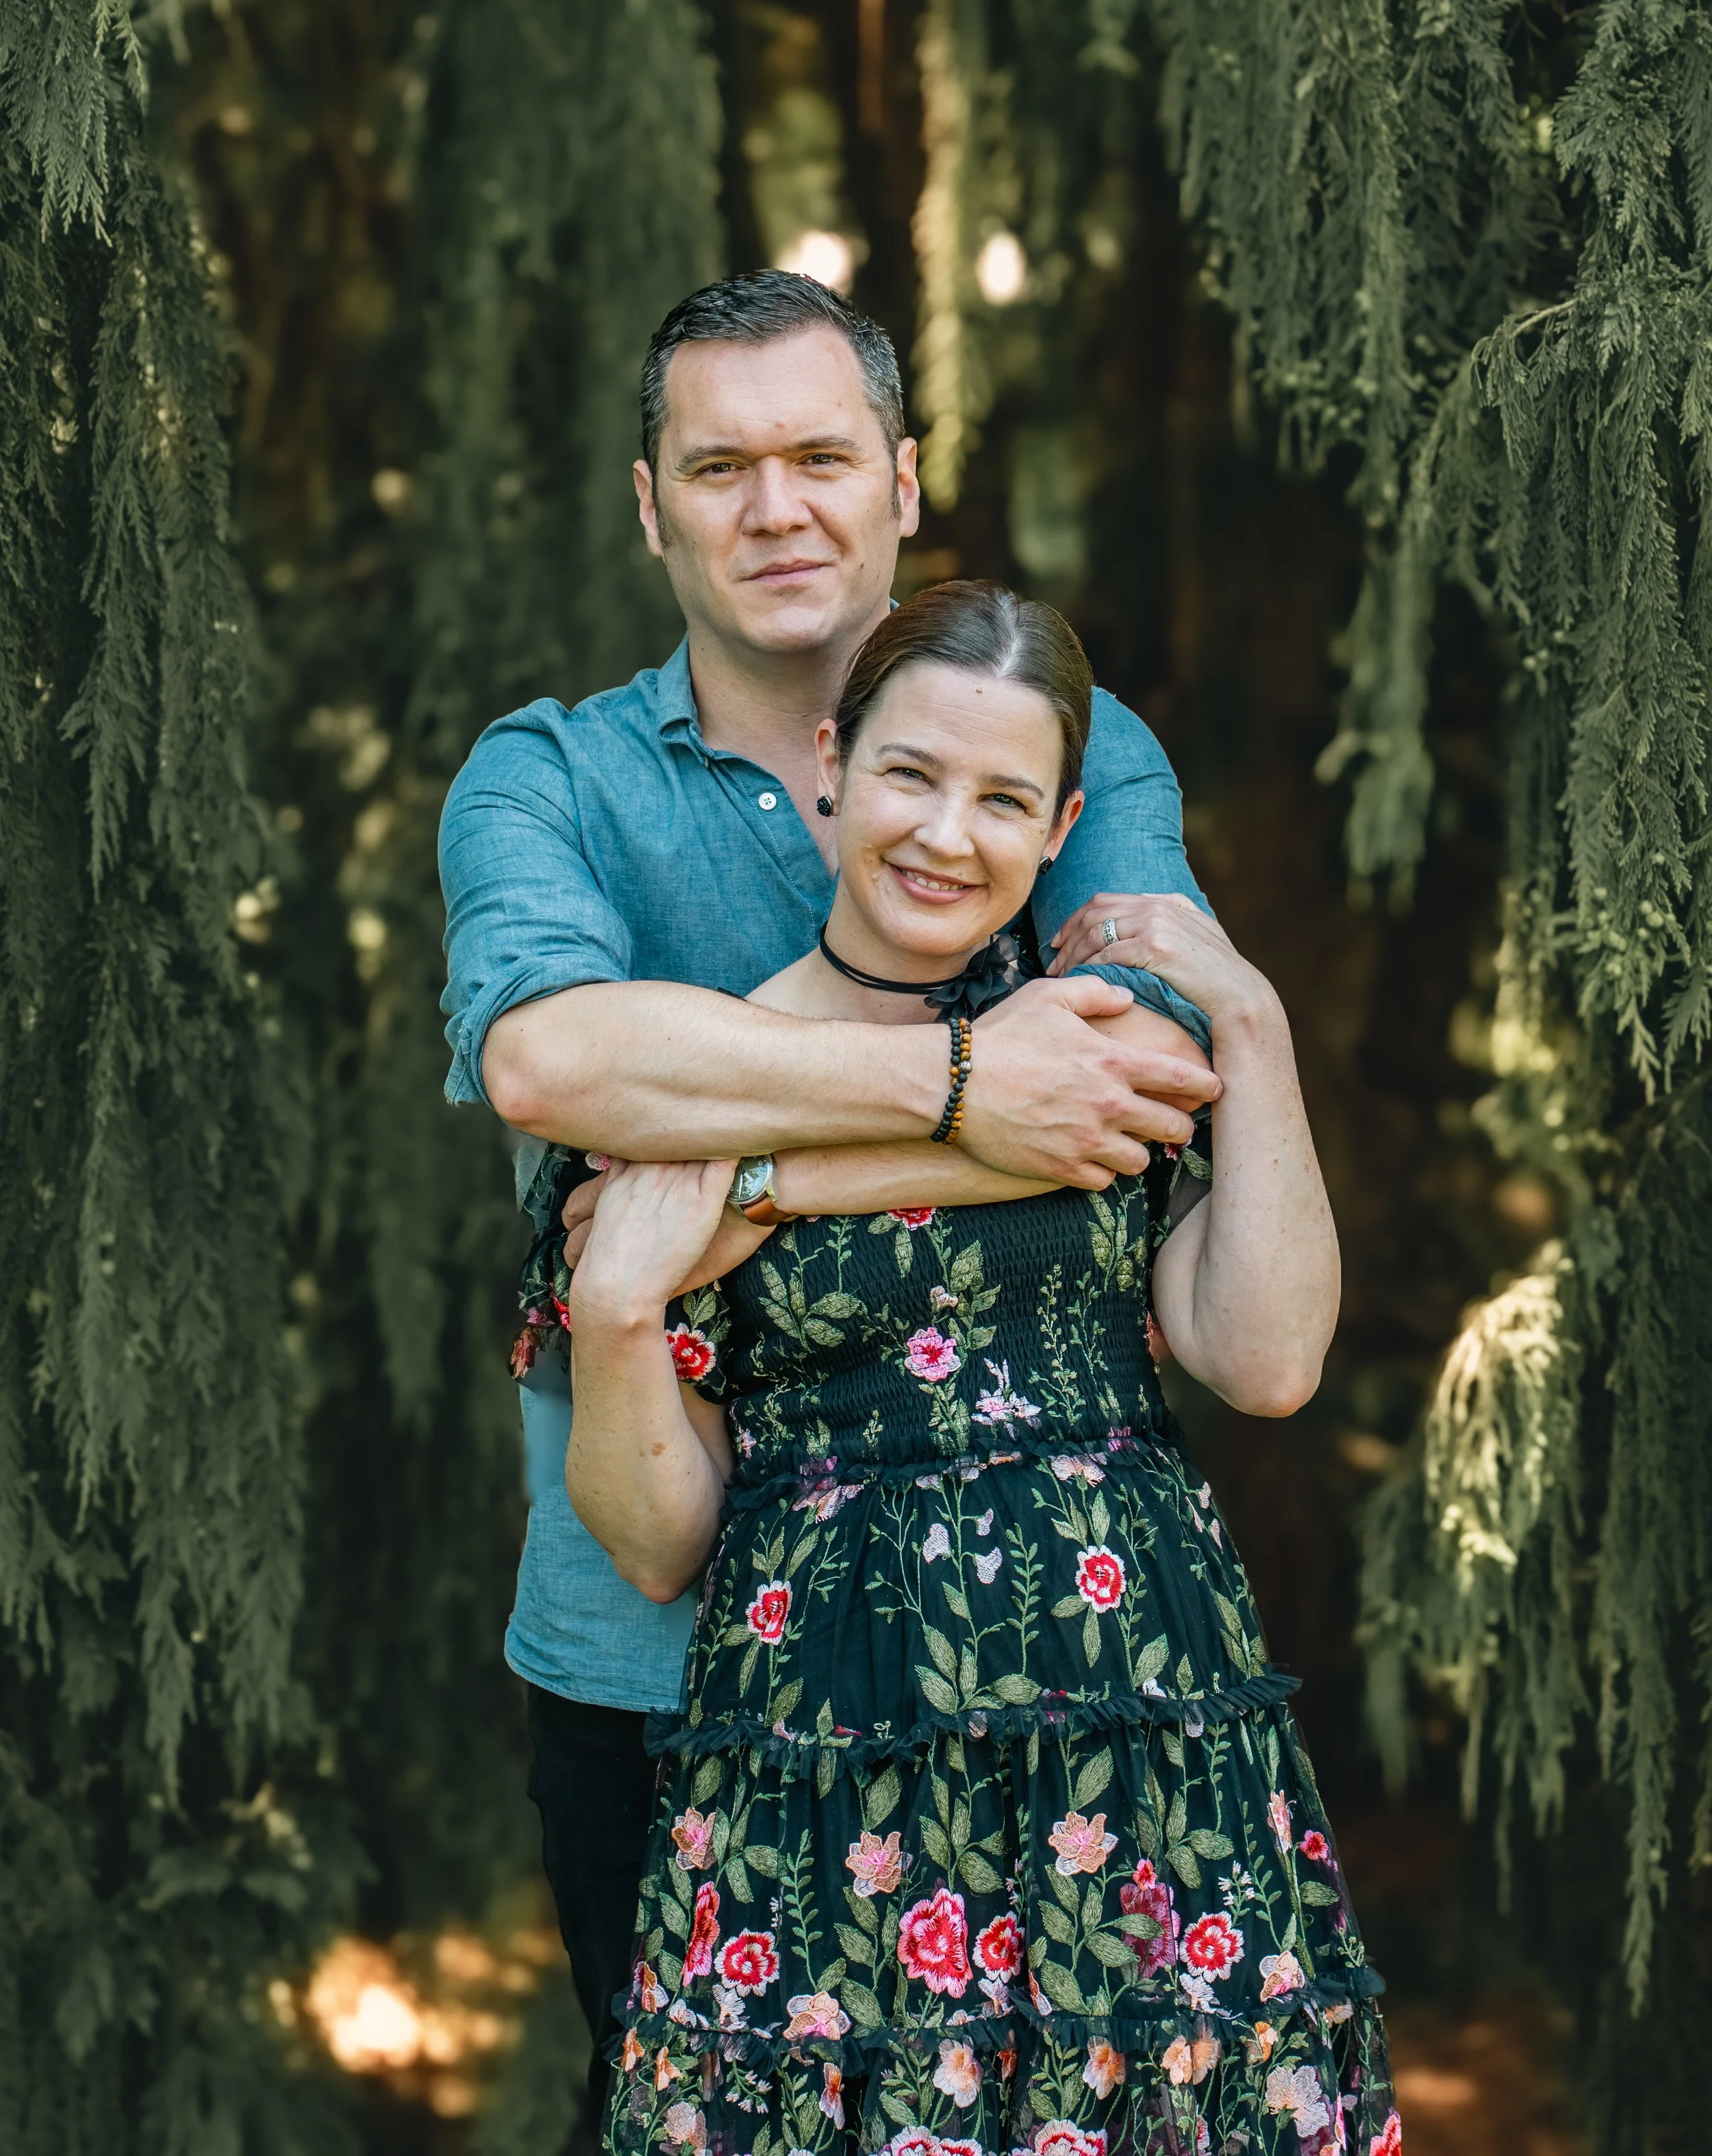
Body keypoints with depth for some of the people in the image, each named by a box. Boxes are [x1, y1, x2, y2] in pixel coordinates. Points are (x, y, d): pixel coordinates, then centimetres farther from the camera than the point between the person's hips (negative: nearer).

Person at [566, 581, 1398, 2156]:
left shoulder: (1118, 1036, 8)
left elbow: (1268, 1361, -4)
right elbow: (658, 1544, 2)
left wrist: (1255, 1035, -4)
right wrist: (616, 1308, -14)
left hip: (1151, 1729, 2)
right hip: (822, 1767, -2)